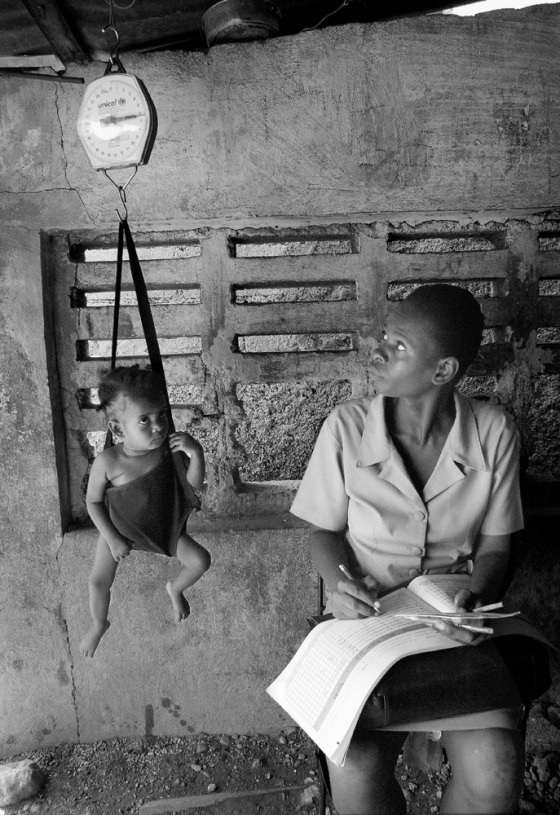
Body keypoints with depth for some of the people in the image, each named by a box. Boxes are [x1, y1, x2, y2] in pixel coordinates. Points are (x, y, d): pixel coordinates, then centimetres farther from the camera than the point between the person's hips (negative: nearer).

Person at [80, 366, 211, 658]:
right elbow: (93, 501, -16)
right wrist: (112, 539, -16)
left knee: (200, 560, -5)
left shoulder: (169, 446, -29)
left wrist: (196, 454, -36)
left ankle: (175, 588, 31)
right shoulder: (108, 462, -33)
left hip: (163, 525, 2)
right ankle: (99, 625, 38)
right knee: (99, 581, 3)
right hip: (118, 527, -1)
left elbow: (194, 484, -18)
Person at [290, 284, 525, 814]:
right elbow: (324, 530, 0)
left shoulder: (493, 433, -10)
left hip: (456, 617, 1)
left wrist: (476, 599, -19)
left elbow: (495, 545, 0)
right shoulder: (346, 427, -12)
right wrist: (339, 585, -19)